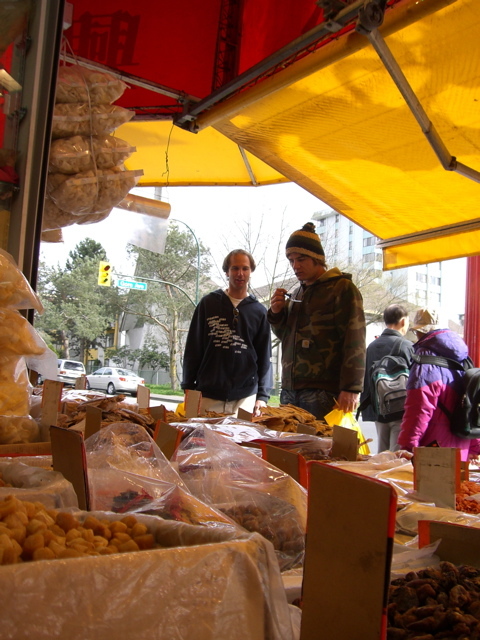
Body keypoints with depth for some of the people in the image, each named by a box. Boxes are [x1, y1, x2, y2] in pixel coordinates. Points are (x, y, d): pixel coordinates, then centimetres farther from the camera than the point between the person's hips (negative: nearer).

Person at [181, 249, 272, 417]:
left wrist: (263, 396, -2)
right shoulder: (208, 303, 6)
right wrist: (188, 388, 1)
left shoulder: (259, 311, 8)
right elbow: (193, 349, 6)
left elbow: (264, 357, 6)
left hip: (245, 397, 1)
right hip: (208, 395, 0)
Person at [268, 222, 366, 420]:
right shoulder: (297, 294, 20)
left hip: (323, 392, -7)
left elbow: (354, 341, -12)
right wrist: (276, 314, 8)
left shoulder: (342, 288, -3)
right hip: (290, 390, 7)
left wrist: (351, 388, -20)